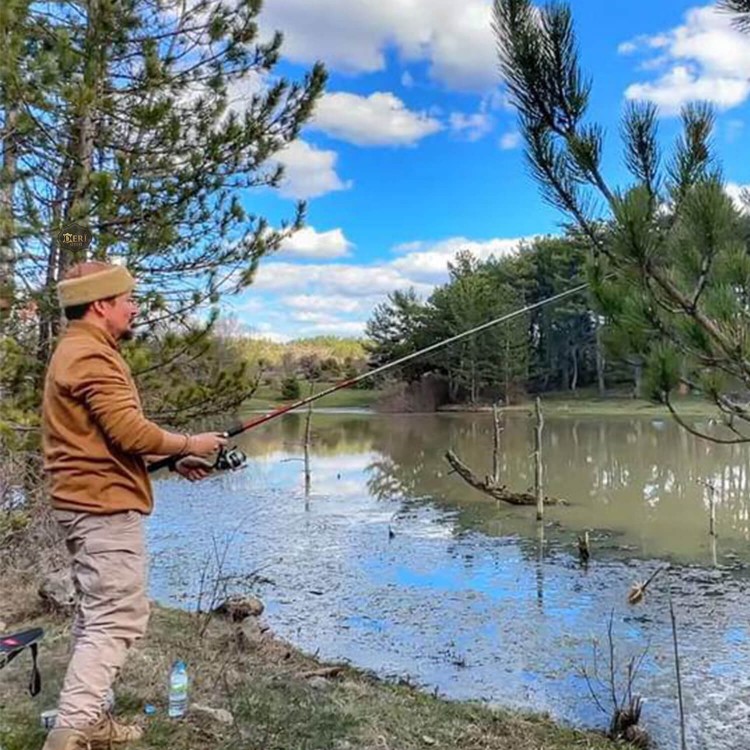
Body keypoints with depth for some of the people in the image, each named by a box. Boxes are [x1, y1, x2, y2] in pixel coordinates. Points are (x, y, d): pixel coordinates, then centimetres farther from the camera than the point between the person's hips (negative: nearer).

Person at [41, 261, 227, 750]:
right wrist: (189, 445, -7)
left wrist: (173, 462, 14)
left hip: (88, 504, 11)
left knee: (97, 615, 16)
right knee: (117, 618, -8)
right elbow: (130, 433, -23)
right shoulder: (92, 356, -16)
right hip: (105, 506, -11)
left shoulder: (78, 352, 18)